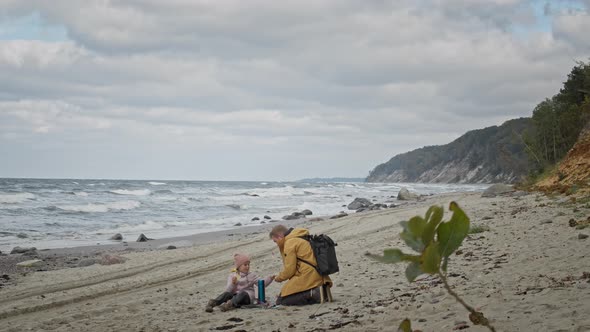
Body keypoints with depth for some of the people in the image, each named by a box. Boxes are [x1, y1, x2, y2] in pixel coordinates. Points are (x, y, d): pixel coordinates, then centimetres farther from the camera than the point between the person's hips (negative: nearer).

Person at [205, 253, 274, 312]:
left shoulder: (251, 276, 16)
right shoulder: (232, 276, 13)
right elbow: (228, 290, 3)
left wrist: (269, 279, -8)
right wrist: (232, 284, -17)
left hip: (247, 296, -1)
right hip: (235, 295, 1)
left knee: (242, 294, -36)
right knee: (227, 294, -30)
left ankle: (230, 304, -62)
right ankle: (212, 303, -50)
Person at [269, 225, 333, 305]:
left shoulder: (289, 243, -8)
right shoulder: (302, 238, 20)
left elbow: (290, 269, -9)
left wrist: (279, 278, 9)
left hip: (307, 277, -9)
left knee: (281, 301, -9)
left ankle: (313, 294, -21)